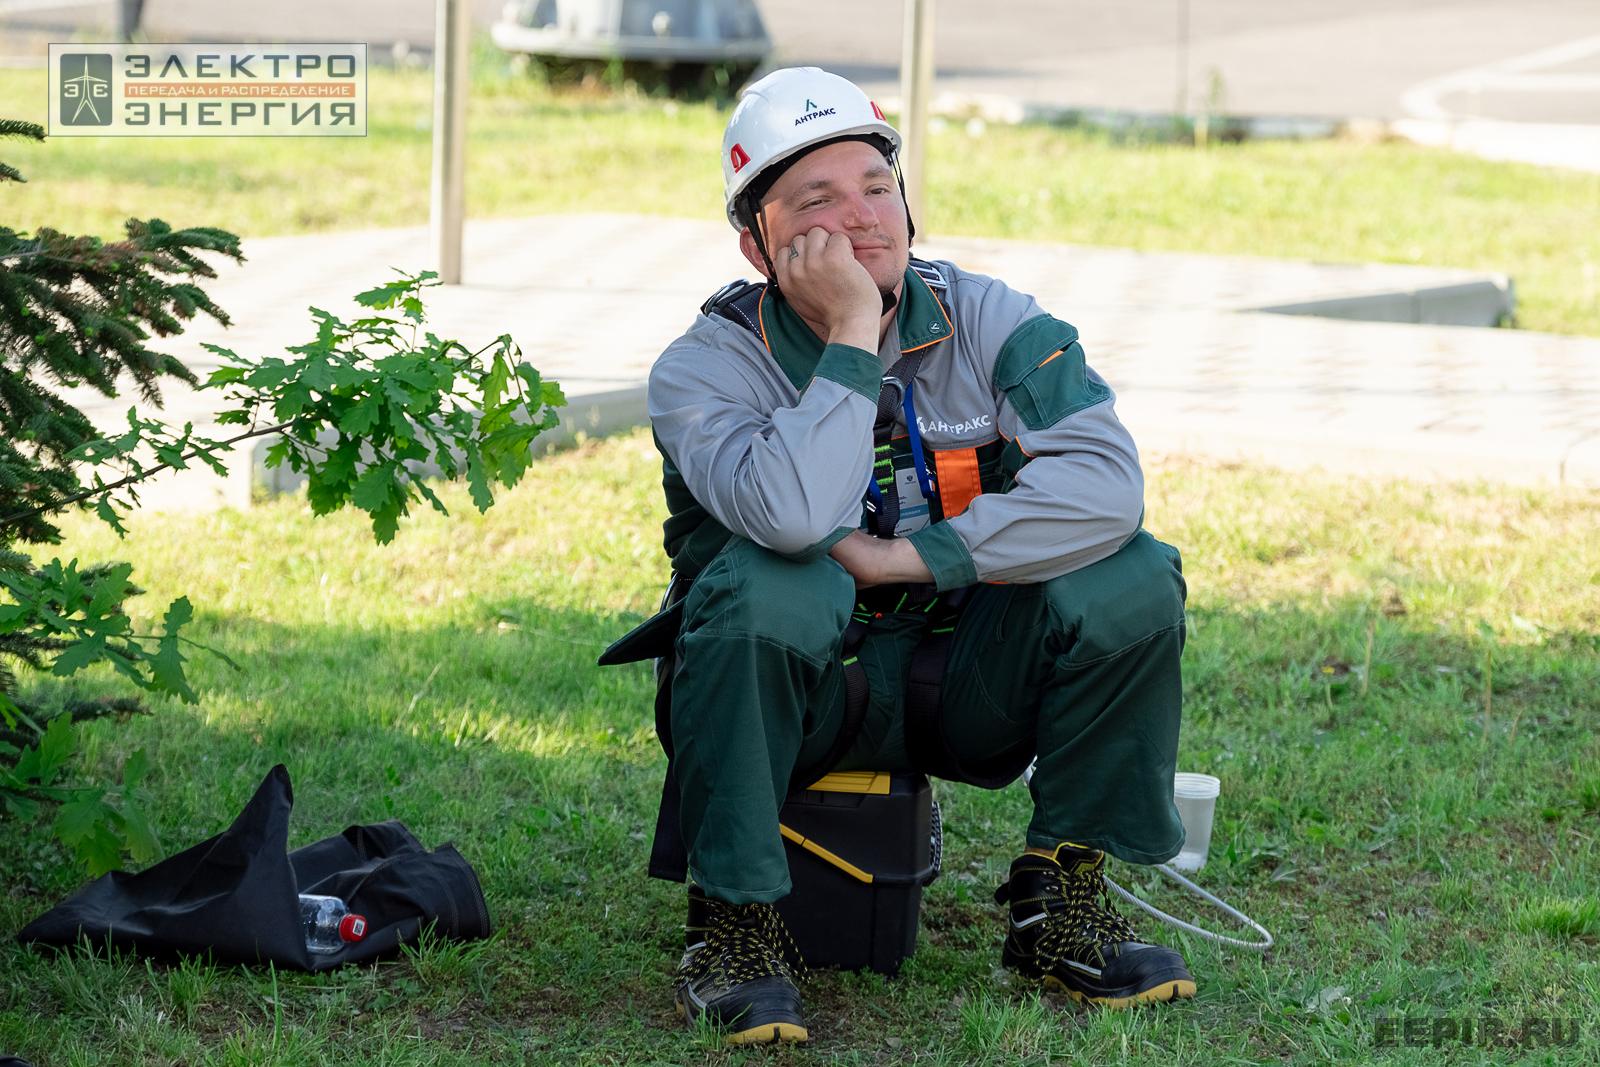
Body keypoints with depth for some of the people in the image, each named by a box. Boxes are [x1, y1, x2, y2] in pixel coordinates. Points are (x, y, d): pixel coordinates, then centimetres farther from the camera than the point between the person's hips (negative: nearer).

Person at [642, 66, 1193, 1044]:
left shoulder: (989, 324, -4)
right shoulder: (707, 366, -13)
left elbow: (1106, 485, -20)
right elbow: (794, 519, -34)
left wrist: (906, 558, -23)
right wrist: (853, 335, -27)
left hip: (961, 684, 3)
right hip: (796, 690, -3)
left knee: (1133, 578, -19)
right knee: (763, 586, -35)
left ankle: (1061, 906, -6)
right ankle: (737, 925, -21)